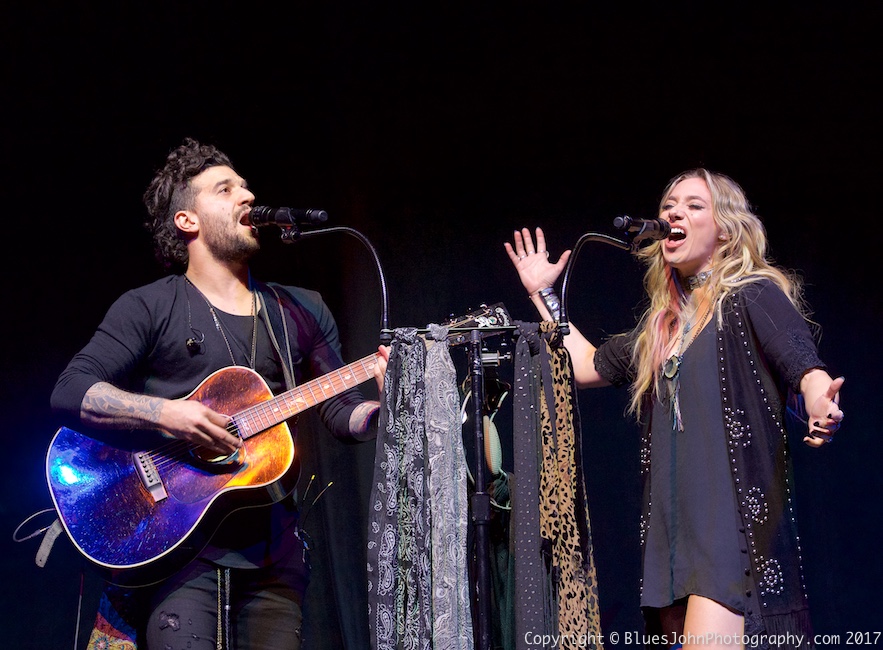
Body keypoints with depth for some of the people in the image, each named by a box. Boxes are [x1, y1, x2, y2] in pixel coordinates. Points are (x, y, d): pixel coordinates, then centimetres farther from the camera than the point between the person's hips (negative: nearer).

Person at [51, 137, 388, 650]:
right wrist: (164, 413, -19)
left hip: (273, 548, 4)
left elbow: (342, 413, 14)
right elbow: (70, 391, -6)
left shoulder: (303, 312, 16)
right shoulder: (149, 309, 3)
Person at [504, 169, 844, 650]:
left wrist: (819, 405, -37)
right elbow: (589, 367, 32)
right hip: (672, 524, 7)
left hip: (734, 515, -7)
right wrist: (543, 294, 33)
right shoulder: (662, 322, 22)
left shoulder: (753, 296, 1)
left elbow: (805, 367, -14)